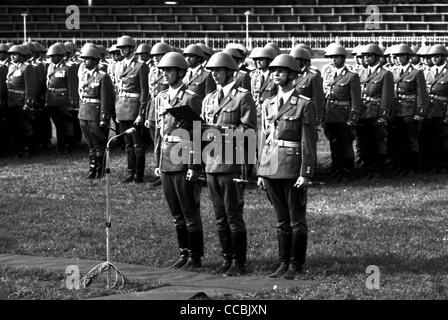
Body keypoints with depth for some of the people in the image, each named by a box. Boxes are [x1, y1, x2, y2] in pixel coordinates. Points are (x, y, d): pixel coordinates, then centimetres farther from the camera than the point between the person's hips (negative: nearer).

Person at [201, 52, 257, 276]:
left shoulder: (243, 97, -4)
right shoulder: (209, 100, 17)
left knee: (233, 214, -4)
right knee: (220, 216, 9)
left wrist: (221, 128, -17)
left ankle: (239, 263, 2)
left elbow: (248, 130, -10)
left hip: (232, 163, -6)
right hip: (211, 163, 7)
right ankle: (227, 259, 17)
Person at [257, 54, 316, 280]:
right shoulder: (268, 104, 13)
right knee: (281, 219, 11)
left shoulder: (305, 105, -5)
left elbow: (309, 142, -8)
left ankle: (296, 266, 8)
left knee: (296, 220, 2)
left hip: (292, 167, -6)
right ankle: (283, 263, 16)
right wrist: (261, 172, 14)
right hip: (271, 166, 6)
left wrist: (306, 174, -13)